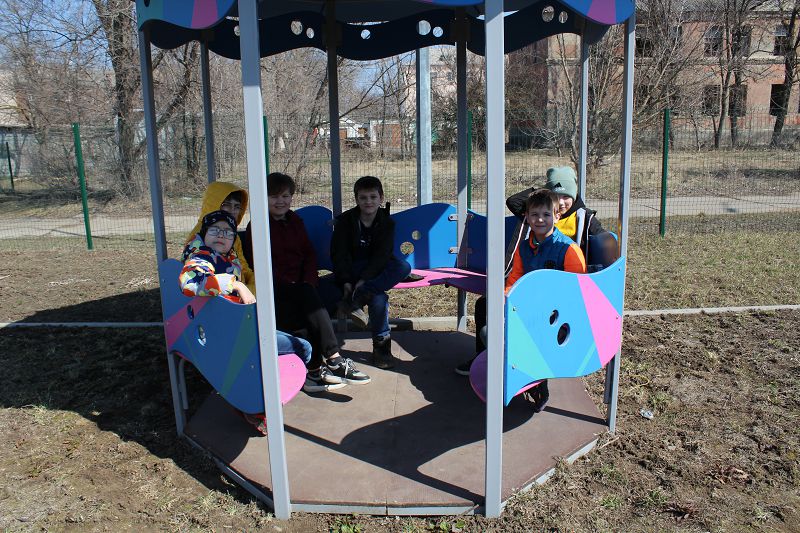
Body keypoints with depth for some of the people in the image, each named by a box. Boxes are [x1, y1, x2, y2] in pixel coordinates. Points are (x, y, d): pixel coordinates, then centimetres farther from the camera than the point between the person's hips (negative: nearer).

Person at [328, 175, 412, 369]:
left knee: (404, 267, -30)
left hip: (375, 270, 3)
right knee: (378, 297, -31)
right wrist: (346, 282, -24)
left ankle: (354, 300, -33)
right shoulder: (345, 220, -3)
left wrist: (364, 280, -26)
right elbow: (338, 254, -8)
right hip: (351, 271, -3)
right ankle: (381, 345, -18)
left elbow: (382, 255, -12)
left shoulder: (387, 222, -1)